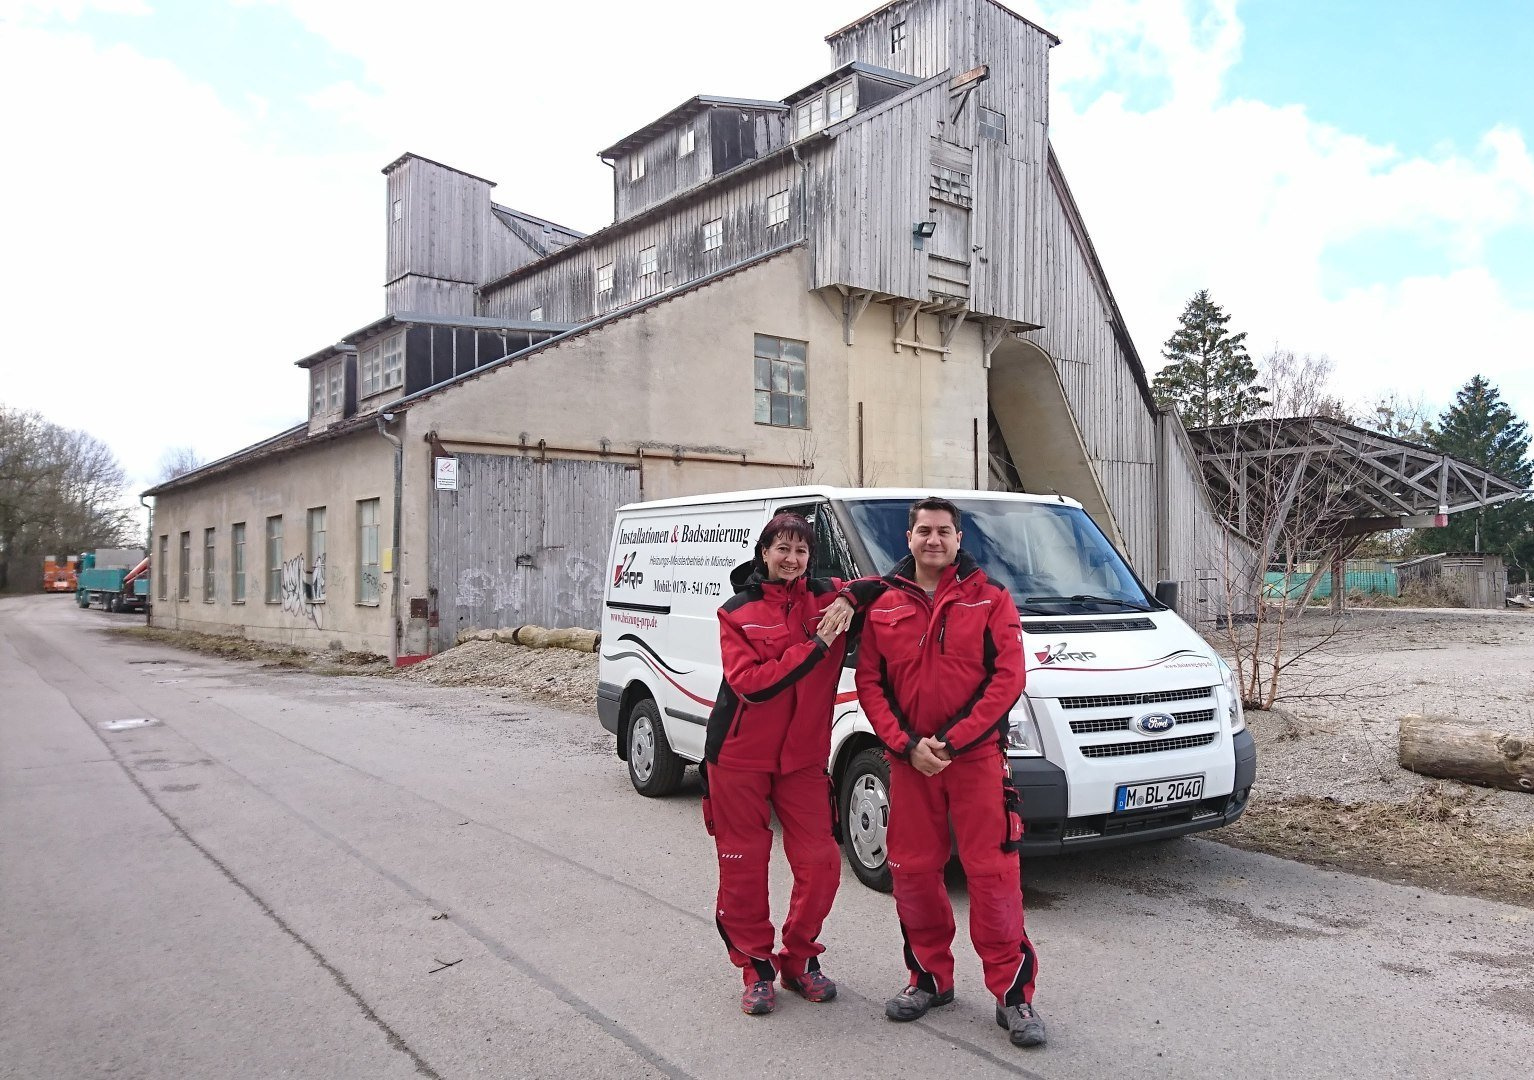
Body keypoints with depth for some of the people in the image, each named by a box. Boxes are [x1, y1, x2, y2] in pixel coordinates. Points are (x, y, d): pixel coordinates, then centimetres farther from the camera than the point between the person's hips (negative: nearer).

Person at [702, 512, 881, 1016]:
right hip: (739, 758, -2)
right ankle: (756, 966, 24)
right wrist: (815, 646, -19)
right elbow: (750, 683, -16)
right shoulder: (737, 613, -4)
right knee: (743, 867, 6)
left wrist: (849, 598, -11)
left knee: (820, 862, 2)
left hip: (804, 758, 2)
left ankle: (800, 960, 25)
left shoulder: (827, 597, 3)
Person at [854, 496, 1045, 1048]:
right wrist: (907, 745, -9)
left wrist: (952, 741, -14)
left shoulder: (990, 600, 0)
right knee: (912, 872, 9)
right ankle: (930, 977, 28)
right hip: (908, 760, 3)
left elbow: (1008, 678, -8)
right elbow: (869, 682, 4)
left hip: (977, 757, -3)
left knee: (993, 873, -2)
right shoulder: (883, 606, 6)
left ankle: (1013, 993, 11)